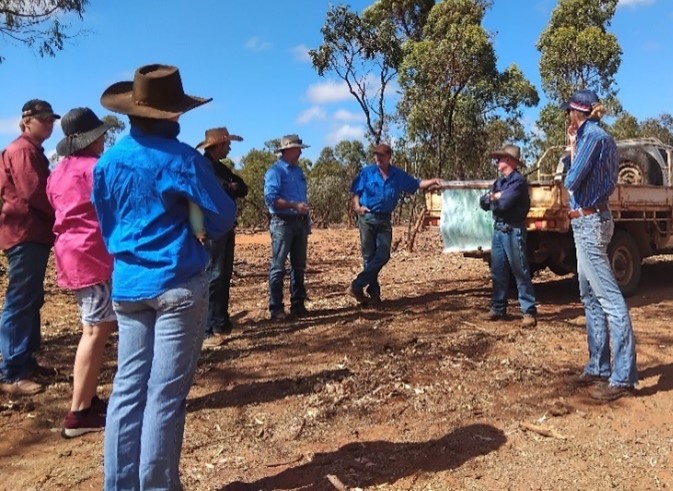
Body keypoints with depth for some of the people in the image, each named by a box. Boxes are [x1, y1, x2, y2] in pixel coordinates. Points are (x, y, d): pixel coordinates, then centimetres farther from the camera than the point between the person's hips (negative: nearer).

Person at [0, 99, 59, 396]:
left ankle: (26, 361, 22)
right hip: (25, 234, -10)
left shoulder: (33, 151, 21)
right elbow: (33, 193, -20)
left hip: (35, 233, 10)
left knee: (31, 301, 13)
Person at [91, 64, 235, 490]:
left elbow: (107, 225, 15)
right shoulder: (181, 159, -10)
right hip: (178, 285, -5)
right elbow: (223, 218, -6)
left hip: (127, 285, 6)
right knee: (166, 394, 2)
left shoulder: (107, 162, 6)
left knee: (128, 387, 12)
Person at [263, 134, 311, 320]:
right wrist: (295, 206, -25)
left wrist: (307, 220, 17)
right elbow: (270, 198, -19)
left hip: (300, 222, 8)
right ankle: (276, 308, 2)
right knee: (278, 267, -4)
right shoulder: (275, 171, -9)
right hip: (283, 223, -8)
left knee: (299, 266, 12)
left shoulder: (298, 170, 16)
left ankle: (298, 305, 20)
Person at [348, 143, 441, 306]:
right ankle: (373, 291, 8)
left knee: (382, 255, -6)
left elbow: (416, 184, 10)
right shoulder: (366, 172, 1)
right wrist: (357, 207, -15)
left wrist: (433, 181, -4)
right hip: (367, 217, -3)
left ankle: (357, 285, 0)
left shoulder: (399, 175, 7)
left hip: (384, 220, 3)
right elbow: (355, 192, 1)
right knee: (369, 256, 0)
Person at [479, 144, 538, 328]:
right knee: (498, 271, 11)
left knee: (520, 272, -5)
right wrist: (494, 197, -10)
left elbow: (504, 204, -21)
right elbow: (483, 202, 10)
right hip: (498, 230, 8)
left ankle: (529, 312, -1)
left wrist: (493, 199, -1)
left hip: (513, 231, -8)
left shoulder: (518, 181, -11)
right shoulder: (498, 182, 16)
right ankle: (498, 307, 19)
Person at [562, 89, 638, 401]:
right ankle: (598, 367, 21)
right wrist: (574, 146, 12)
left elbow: (571, 181, -15)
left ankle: (622, 377, -5)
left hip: (588, 221, -11)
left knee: (609, 297, -9)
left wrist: (572, 158, 5)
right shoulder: (599, 137, 15)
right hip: (590, 220, 11)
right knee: (591, 296, 13)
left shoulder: (593, 137, -13)